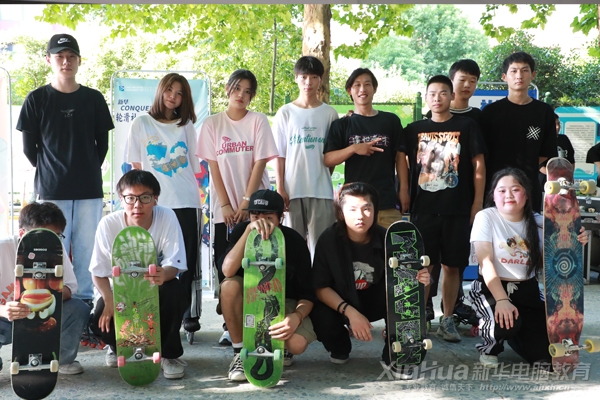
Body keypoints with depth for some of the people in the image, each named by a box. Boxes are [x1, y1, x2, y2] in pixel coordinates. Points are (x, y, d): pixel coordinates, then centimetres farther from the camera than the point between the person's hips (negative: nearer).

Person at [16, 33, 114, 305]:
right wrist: (49, 173, 6)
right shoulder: (37, 99, 1)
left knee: (86, 249, 5)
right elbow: (29, 148, 5)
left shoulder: (94, 99, 7)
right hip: (51, 191, -2)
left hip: (89, 190, 2)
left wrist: (89, 170, 8)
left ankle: (84, 301, 14)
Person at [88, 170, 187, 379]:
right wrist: (109, 302, -28)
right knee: (101, 322, -28)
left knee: (174, 291, -34)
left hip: (156, 291, 0)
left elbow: (174, 264, -23)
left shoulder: (167, 217, -20)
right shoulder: (108, 224, -18)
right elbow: (99, 271, -10)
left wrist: (164, 274, -48)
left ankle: (170, 354, -10)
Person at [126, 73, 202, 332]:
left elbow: (195, 166, 14)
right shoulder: (141, 124, 8)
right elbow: (136, 167, 7)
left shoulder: (186, 126, 14)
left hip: (186, 202, 2)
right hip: (154, 203, -1)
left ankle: (185, 311, 8)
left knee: (187, 259, 0)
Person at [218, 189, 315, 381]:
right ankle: (240, 353, -16)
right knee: (230, 285, -32)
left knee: (297, 344, -30)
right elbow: (228, 271, -33)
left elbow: (307, 293, -15)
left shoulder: (295, 241, -17)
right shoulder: (242, 230, -15)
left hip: (285, 302, -1)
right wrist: (249, 230, -42)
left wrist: (297, 316, -37)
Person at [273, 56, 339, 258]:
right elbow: (280, 154, 3)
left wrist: (324, 179, 1)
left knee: (320, 242, 0)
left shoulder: (330, 114, 6)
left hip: (321, 190, 0)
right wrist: (280, 188, -3)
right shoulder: (285, 113, 5)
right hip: (292, 189, 0)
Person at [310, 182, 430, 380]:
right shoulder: (329, 240, -20)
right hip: (342, 304, 0)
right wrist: (350, 312, -32)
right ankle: (340, 348, 7)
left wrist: (419, 280, -39)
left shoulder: (386, 239, -20)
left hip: (378, 302, 0)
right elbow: (320, 287, -19)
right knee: (321, 317, -31)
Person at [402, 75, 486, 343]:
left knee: (452, 266, 4)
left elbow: (478, 165, 2)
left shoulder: (466, 127, 4)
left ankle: (448, 320, 14)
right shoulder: (415, 129, 9)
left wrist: (477, 203, -3)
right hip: (423, 208, 1)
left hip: (458, 209, -1)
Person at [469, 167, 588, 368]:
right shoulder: (485, 217, -9)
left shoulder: (538, 222, 4)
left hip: (528, 290, 4)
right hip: (491, 289, -4)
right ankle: (490, 346, 2)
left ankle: (512, 336, 25)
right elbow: (486, 263, -17)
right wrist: (501, 300, -29)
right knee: (506, 322, -36)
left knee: (545, 355, -10)